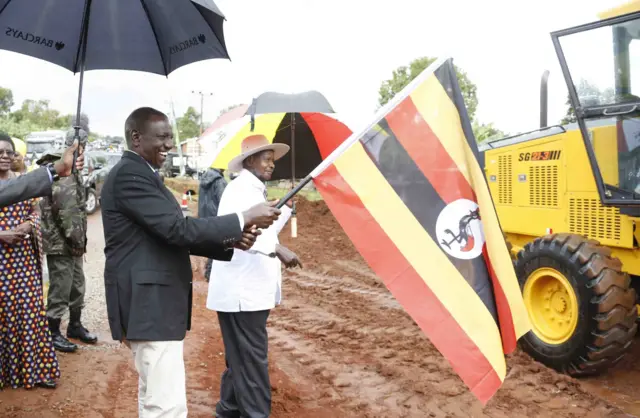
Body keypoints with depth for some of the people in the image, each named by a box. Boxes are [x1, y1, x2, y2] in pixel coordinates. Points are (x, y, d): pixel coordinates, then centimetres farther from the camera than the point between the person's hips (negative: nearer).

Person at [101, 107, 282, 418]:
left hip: (152, 301, 11)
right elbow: (177, 229, -23)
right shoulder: (129, 174, -15)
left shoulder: (140, 174, 17)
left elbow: (172, 236, 14)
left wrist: (229, 242, 1)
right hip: (149, 303, -11)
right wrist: (245, 218, -19)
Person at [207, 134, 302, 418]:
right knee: (251, 362, -5)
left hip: (250, 290, 10)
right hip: (240, 292, -10)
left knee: (241, 358, 18)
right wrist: (277, 250, -39)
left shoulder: (255, 191, 17)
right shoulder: (240, 190, -15)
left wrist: (287, 207, 28)